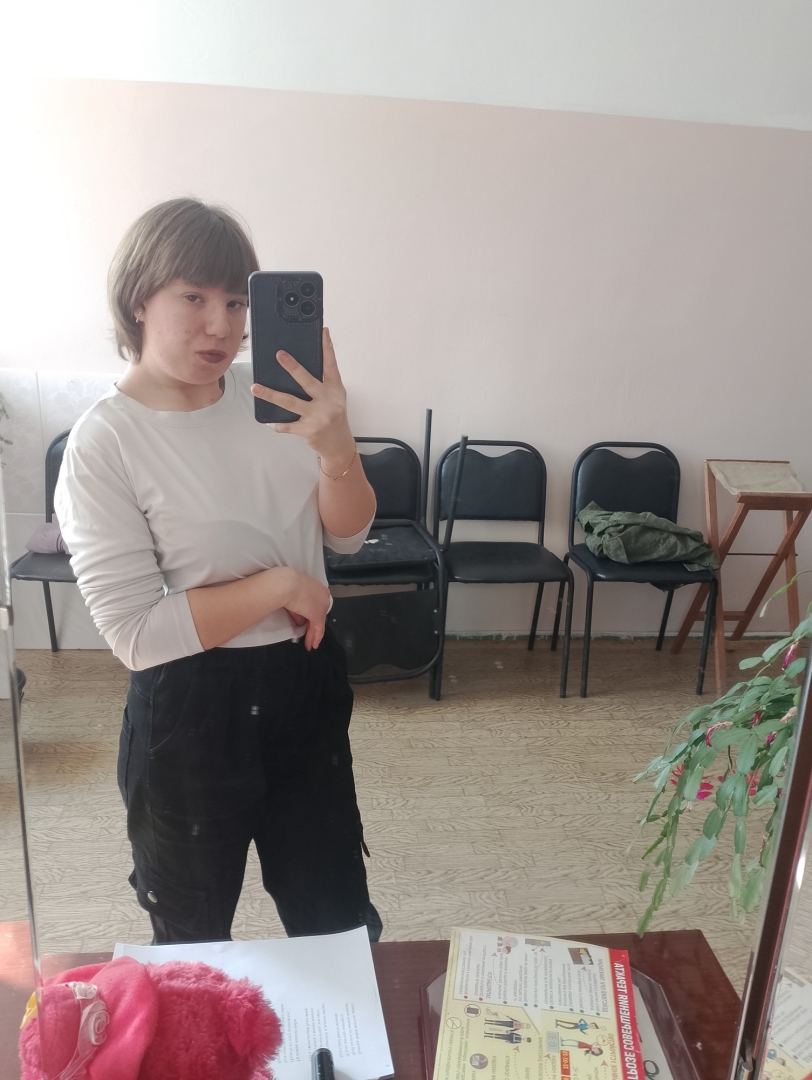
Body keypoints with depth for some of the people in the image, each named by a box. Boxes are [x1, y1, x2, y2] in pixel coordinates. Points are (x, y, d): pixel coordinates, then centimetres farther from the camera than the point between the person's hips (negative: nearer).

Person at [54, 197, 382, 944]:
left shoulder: (273, 395, -4)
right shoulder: (104, 443, -15)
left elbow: (349, 535, -3)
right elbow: (136, 633, -19)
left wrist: (334, 445, -22)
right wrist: (280, 585, -19)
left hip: (307, 686, 4)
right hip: (190, 713, -3)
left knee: (341, 924, 22)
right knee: (194, 945, 23)